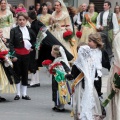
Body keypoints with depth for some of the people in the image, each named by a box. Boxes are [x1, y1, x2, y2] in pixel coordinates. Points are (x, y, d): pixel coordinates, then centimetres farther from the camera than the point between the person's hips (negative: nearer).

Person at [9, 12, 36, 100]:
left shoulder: (29, 30, 7)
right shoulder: (14, 30, -5)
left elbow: (34, 40, 25)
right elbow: (11, 44, -11)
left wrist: (32, 47, 10)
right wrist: (13, 55, -19)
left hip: (26, 54, 3)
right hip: (17, 54, -3)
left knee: (25, 73, 7)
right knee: (17, 73, 2)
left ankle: (24, 94, 13)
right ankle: (18, 94, 9)